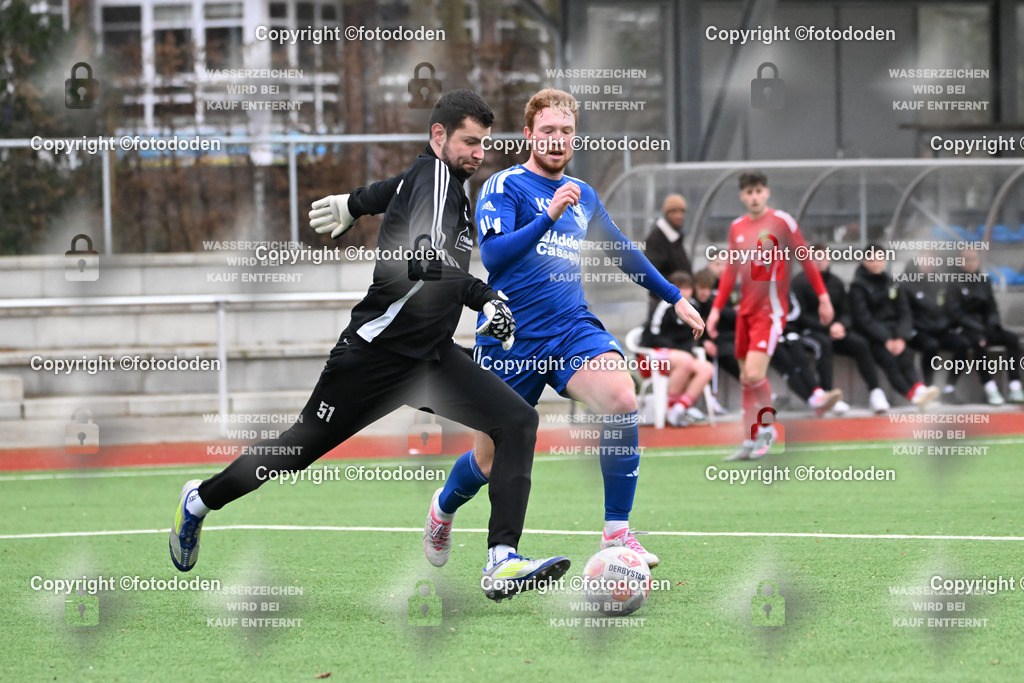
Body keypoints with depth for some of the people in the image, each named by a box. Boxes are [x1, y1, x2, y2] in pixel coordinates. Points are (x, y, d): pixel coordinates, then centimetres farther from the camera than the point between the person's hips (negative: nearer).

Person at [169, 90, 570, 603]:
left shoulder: (449, 182, 12)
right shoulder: (434, 178, -17)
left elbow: (399, 188, 33)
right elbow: (424, 257, -34)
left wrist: (353, 202, 49)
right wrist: (486, 298, -39)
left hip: (431, 357, 9)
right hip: (379, 350, -9)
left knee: (518, 422, -12)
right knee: (302, 447, 6)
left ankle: (503, 562, -21)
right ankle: (200, 500, 32)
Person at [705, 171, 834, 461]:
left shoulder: (781, 221, -5)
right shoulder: (737, 228, 10)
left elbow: (806, 259, 0)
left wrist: (823, 297, -2)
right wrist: (716, 309, 12)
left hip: (770, 309, -6)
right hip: (746, 311, 6)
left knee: (754, 374, -18)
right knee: (746, 379, 5)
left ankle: (767, 428, 3)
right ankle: (750, 443, 11)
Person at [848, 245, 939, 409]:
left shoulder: (891, 283, 16)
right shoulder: (858, 286, 3)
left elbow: (905, 314, 8)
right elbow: (863, 319, -7)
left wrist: (900, 338, -11)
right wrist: (886, 340, -18)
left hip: (893, 332, 4)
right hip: (871, 337, -4)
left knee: (905, 356, -28)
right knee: (888, 359, -31)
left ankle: (919, 389, -51)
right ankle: (914, 395, -49)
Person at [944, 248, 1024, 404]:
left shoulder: (984, 282, 16)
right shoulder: (955, 285, 0)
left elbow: (992, 308, 16)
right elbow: (954, 313, -8)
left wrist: (993, 322, -6)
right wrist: (976, 327, -18)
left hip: (984, 326, 5)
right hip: (965, 330, -5)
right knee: (979, 342, -38)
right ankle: (991, 390, -39)